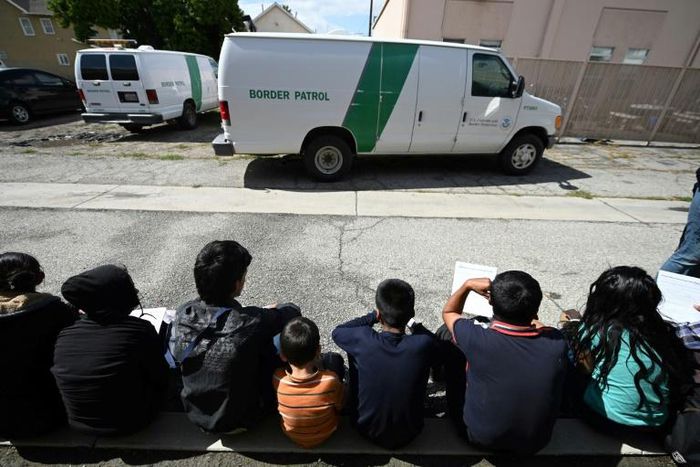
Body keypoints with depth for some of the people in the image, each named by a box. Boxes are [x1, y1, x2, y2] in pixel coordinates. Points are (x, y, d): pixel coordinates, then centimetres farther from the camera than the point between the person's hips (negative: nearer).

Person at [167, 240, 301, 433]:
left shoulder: (183, 314, -18)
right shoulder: (251, 323, -34)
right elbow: (293, 311, -15)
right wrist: (272, 311, 9)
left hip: (195, 415, 5)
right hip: (237, 422, -5)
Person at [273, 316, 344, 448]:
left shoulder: (278, 379, -33)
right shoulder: (331, 380, -37)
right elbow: (339, 407, -15)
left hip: (292, 435, 1)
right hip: (326, 434, -1)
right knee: (334, 358, 3)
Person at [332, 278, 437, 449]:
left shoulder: (362, 340, -28)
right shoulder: (423, 345, -27)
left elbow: (337, 331, -5)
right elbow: (435, 342, -2)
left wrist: (371, 317, -3)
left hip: (366, 430, 0)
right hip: (407, 435, 1)